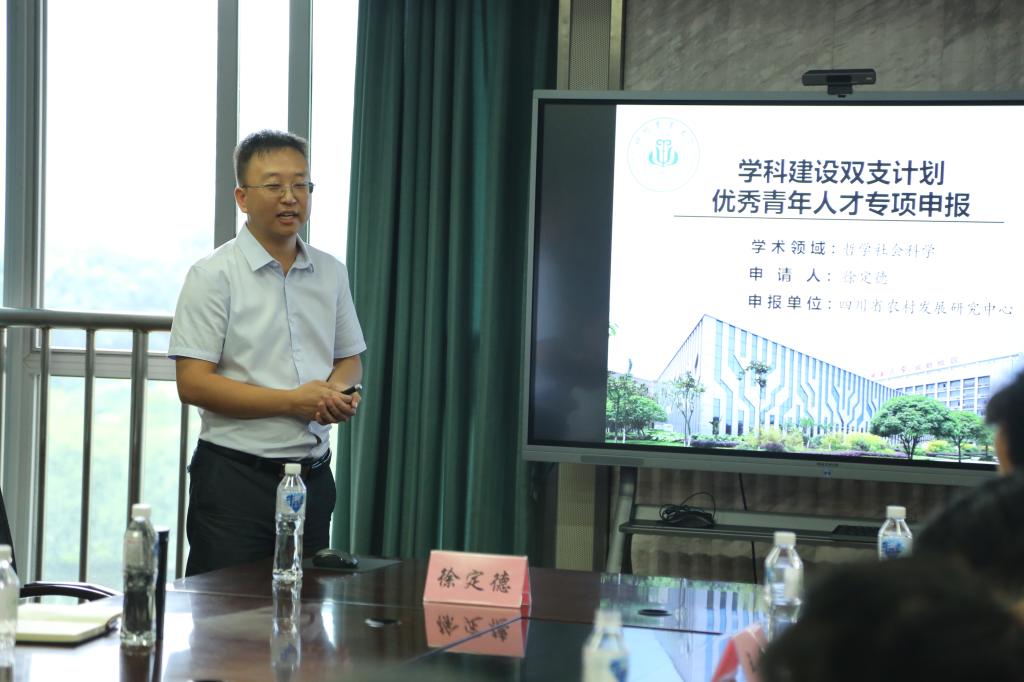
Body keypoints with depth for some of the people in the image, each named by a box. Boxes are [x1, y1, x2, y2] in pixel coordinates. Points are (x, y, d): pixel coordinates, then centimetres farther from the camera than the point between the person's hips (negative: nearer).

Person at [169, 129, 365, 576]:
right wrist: (292, 401, -16)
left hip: (312, 475, 5)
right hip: (235, 475, -5)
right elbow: (192, 384, -12)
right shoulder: (214, 275, -6)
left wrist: (338, 390, -3)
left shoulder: (331, 273, 12)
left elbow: (349, 358, 22)